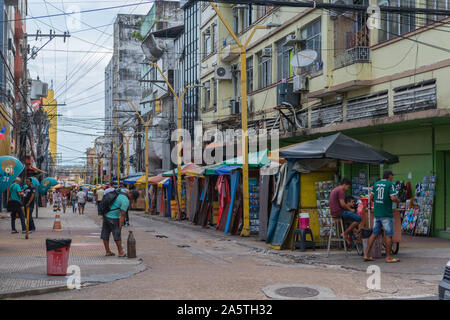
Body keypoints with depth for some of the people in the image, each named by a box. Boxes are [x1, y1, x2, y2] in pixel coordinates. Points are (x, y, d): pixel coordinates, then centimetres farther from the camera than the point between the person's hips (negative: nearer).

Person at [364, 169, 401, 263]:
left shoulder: (376, 184, 10)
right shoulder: (390, 184, -8)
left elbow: (371, 197, 13)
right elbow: (393, 198, -17)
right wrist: (398, 200, 3)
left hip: (376, 213, 6)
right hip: (386, 214, -6)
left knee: (374, 234, 10)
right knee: (389, 235, 1)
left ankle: (366, 254, 8)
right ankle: (388, 257, 3)